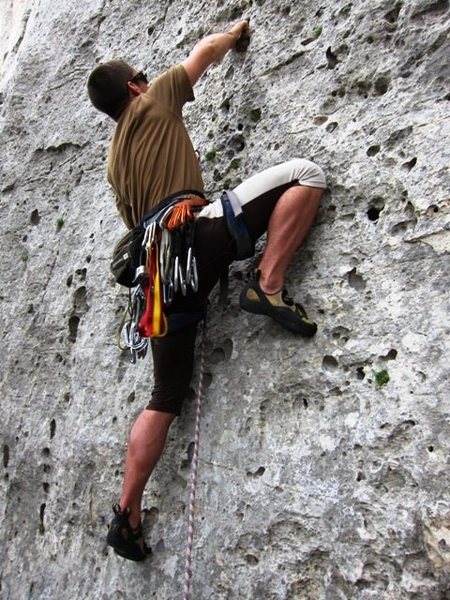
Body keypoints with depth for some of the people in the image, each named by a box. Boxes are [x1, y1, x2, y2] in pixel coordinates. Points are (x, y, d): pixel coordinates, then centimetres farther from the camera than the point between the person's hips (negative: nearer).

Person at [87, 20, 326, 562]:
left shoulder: (115, 161, 31)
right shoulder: (154, 101, 16)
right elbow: (206, 51, 28)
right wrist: (234, 32, 47)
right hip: (190, 236, -7)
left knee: (164, 398, 13)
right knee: (304, 173, -2)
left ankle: (127, 513, 16)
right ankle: (267, 287, -16)